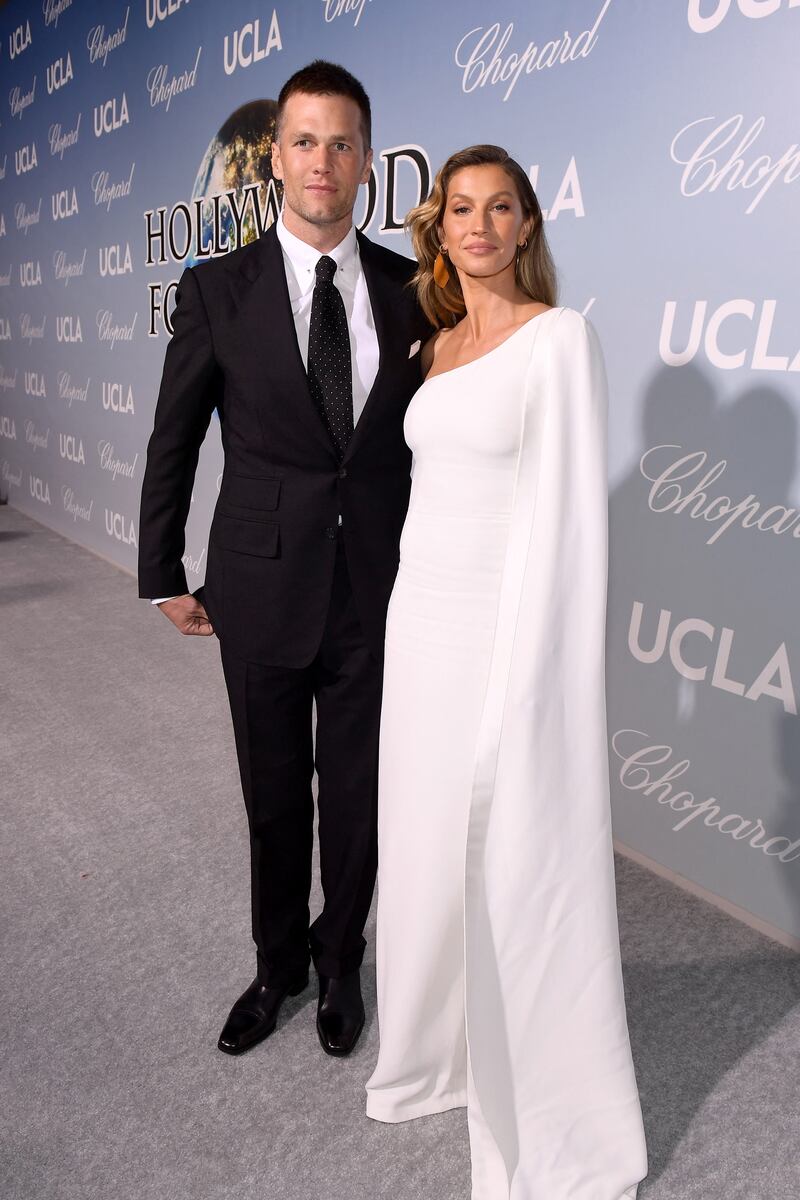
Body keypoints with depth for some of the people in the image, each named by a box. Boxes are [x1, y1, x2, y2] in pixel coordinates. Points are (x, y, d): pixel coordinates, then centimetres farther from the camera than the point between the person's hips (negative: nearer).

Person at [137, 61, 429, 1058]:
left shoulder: (410, 290, 2)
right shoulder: (217, 289, -2)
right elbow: (172, 442, 3)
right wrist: (163, 577, 4)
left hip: (378, 589, 1)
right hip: (260, 590, 0)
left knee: (357, 795, 14)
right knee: (274, 799, 15)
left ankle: (340, 963, 41)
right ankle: (278, 965, 42)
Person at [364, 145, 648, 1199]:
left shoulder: (560, 337, -8)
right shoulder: (440, 344, 13)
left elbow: (571, 509, -14)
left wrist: (533, 676, -17)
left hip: (508, 624, -7)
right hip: (422, 618, 7)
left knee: (514, 865, 4)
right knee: (428, 843, 17)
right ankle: (443, 1049, 42)